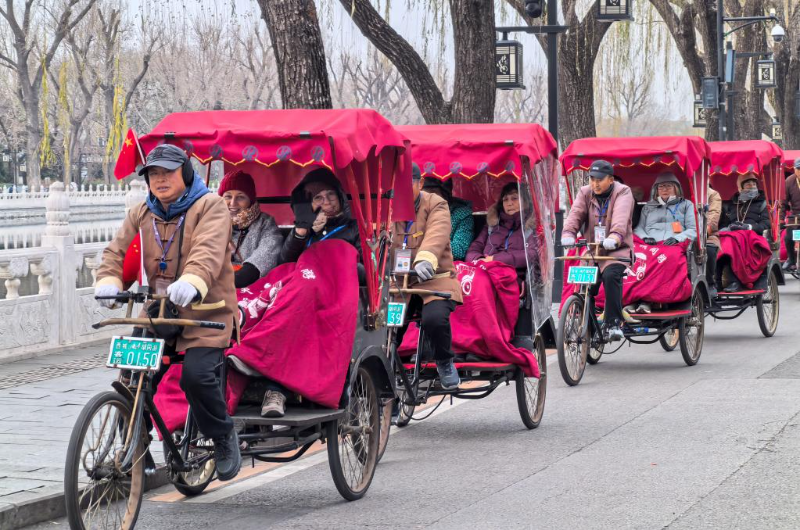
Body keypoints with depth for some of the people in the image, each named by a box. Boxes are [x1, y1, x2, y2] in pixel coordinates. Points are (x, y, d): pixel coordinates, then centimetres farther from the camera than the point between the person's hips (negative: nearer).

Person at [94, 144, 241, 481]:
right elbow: (118, 250, 2)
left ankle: (223, 436, 1)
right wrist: (109, 281, -21)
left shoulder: (209, 207, -6)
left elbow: (208, 251, -23)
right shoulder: (141, 214, 13)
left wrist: (191, 282, -44)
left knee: (196, 375, -24)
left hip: (205, 312, -6)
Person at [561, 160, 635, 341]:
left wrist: (614, 237, -44)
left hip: (616, 249, -5)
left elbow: (621, 217, -25)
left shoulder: (622, 193, -6)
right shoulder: (585, 193, 8)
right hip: (592, 250, 5)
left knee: (610, 275, -31)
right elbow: (576, 214, -8)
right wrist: (568, 233, -29)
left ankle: (614, 324, -26)